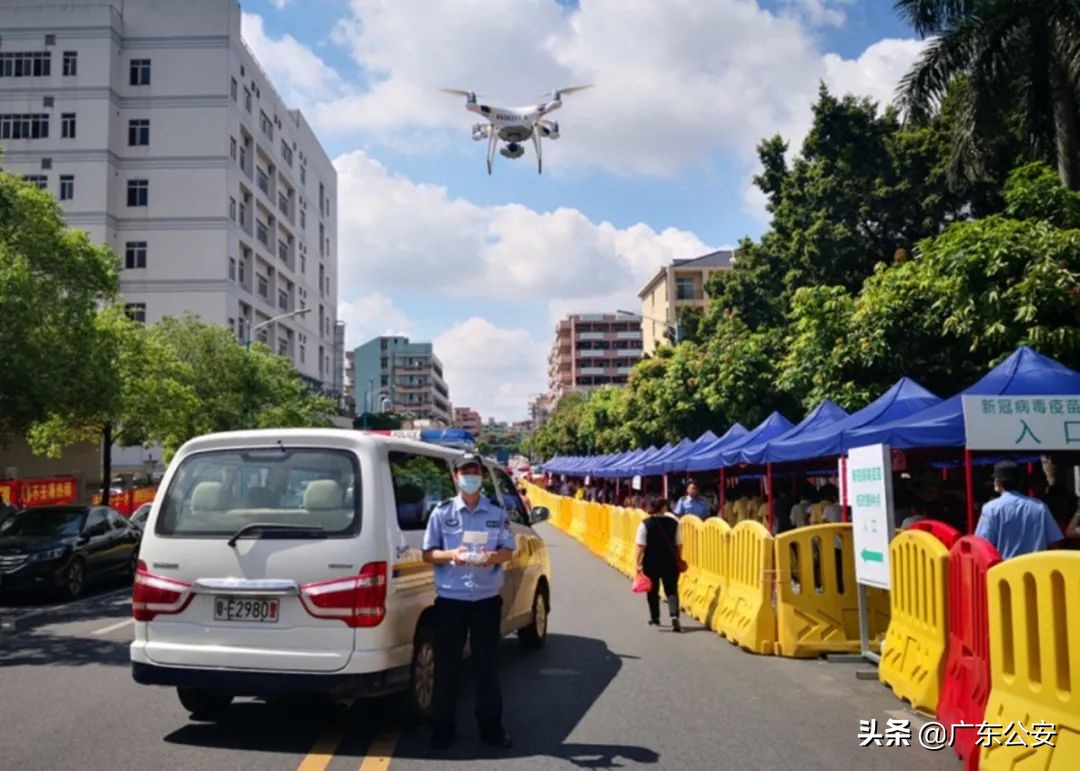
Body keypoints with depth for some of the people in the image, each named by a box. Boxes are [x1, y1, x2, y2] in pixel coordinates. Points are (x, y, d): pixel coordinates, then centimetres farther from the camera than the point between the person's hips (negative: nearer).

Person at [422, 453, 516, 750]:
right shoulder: (442, 512, 0)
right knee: (446, 665, 6)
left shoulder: (497, 514, 4)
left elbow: (508, 551, 6)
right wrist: (451, 555, -19)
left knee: (487, 664, 8)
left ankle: (491, 727, 19)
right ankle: (443, 728, 18)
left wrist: (493, 557, -16)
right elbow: (428, 553, 1)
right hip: (450, 598, -1)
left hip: (487, 598, 1)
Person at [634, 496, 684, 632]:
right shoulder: (674, 522, -4)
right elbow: (679, 544, 0)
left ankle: (655, 618, 28)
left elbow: (641, 546, -13)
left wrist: (639, 563, -7)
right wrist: (679, 559, 13)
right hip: (670, 562, 0)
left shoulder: (645, 523, -10)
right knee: (671, 590, 5)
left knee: (653, 591, 17)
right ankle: (674, 615, -16)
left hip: (651, 562, 0)